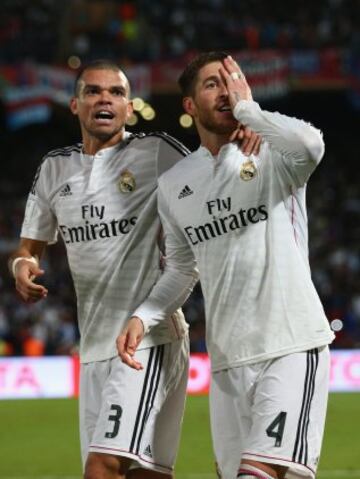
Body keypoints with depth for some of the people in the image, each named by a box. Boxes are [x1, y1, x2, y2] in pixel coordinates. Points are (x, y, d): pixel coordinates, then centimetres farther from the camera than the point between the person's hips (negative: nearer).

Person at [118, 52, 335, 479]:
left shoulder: (272, 155, -1)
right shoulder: (173, 184, 13)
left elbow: (310, 145, -26)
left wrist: (245, 107, -12)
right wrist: (142, 317, 8)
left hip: (293, 345, -5)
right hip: (227, 359, 5)